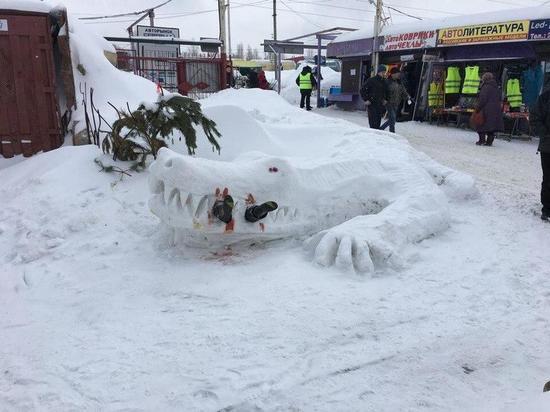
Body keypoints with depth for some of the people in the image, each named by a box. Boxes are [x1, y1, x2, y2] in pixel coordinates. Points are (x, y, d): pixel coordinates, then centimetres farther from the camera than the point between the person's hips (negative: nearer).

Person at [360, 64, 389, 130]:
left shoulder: (385, 82, 13)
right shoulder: (371, 80, -5)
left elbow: (387, 92, 30)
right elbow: (363, 90, -4)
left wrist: (386, 99, 16)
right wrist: (366, 100, -9)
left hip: (380, 105, 6)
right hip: (372, 105, -6)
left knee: (378, 122, 6)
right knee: (373, 123, -11)